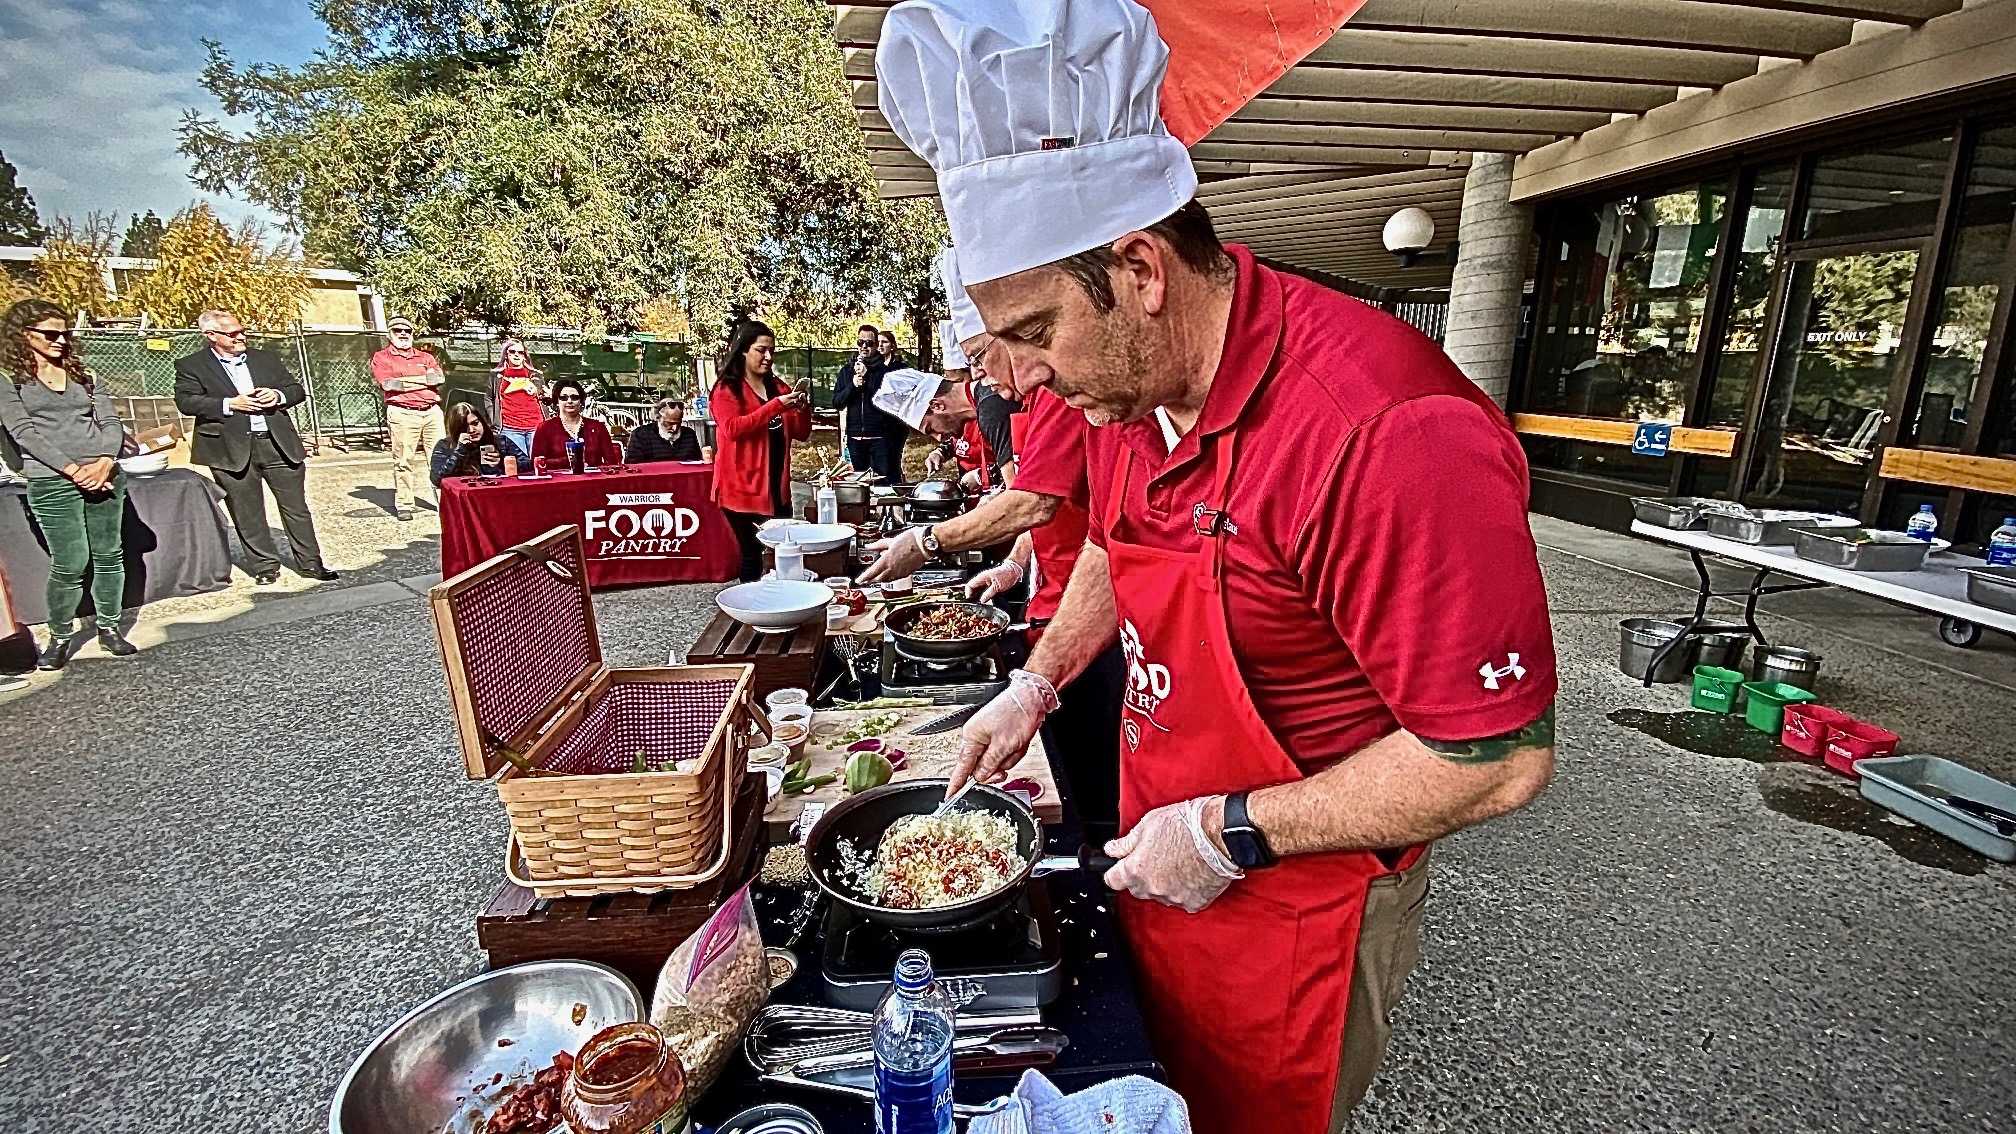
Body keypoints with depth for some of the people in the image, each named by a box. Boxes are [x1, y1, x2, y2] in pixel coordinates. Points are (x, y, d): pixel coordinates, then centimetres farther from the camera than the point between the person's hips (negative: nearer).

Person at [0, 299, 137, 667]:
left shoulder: (82, 375, 15)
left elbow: (111, 422, 7)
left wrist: (105, 462, -11)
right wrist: (73, 470, -16)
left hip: (104, 477, 4)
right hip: (52, 483, -4)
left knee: (109, 555, 6)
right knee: (70, 564, -5)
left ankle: (109, 628, 18)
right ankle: (60, 637, 12)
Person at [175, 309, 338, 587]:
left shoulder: (266, 358, 15)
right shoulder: (191, 366, 4)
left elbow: (297, 390, 15)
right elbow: (186, 401, -7)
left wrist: (279, 396, -5)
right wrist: (230, 403, -16)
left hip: (279, 443, 2)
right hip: (231, 450, -2)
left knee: (296, 507, 4)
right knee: (247, 514, 4)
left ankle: (310, 563, 12)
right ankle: (264, 567, 15)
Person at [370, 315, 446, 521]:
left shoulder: (426, 357, 20)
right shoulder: (381, 358, 11)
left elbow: (439, 378, 0)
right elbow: (387, 384, -7)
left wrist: (404, 380, -5)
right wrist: (424, 379, -2)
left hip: (432, 411, 3)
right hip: (402, 413, -3)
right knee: (403, 461, -3)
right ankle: (403, 505, 2)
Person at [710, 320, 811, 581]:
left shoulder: (778, 387, 15)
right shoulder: (726, 389, -1)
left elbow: (801, 433, 15)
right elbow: (733, 429, -18)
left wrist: (801, 408, -6)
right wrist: (776, 406, -23)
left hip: (778, 489, 6)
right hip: (744, 489, -6)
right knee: (749, 561, -5)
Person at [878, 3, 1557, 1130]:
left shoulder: (1384, 431, -33)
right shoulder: (1125, 388, -5)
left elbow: (1501, 756, -28)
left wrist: (1230, 833, -23)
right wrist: (1037, 682, 4)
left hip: (1300, 900, -7)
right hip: (1165, 852, 7)